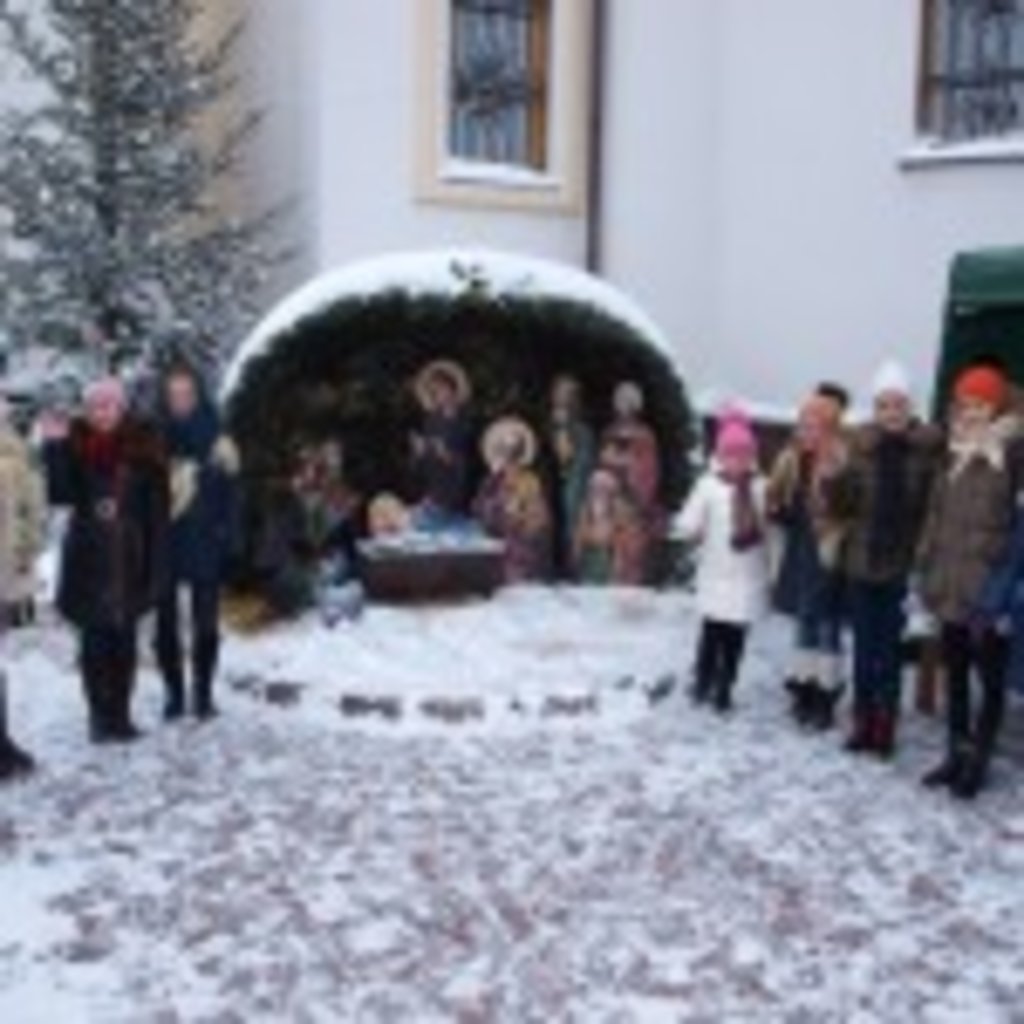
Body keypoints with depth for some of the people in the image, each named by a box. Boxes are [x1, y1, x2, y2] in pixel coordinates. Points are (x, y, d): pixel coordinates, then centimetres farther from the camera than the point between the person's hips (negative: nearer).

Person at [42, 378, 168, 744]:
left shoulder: (144, 447, -2)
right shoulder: (76, 445, 0)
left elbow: (158, 511, -2)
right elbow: (60, 494, -8)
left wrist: (154, 564, -6)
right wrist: (55, 449, -18)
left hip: (129, 561, 0)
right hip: (88, 560, 0)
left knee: (124, 639, 7)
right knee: (94, 639, 2)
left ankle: (120, 714, 16)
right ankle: (101, 716, 11)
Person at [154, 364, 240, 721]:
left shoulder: (216, 441, 2)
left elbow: (228, 495, 2)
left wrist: (225, 536, -6)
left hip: (204, 543, 0)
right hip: (162, 542, 0)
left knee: (206, 621, 3)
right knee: (166, 621, 4)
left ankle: (203, 693, 14)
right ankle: (174, 694, 14)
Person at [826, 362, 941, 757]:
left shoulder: (929, 448, -8)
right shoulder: (860, 446, -1)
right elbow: (843, 507, 0)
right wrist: (836, 480, -18)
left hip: (903, 565, -3)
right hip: (862, 561, 3)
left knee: (891, 649, 4)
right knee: (864, 647, 10)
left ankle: (885, 724, 14)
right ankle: (864, 721, 20)